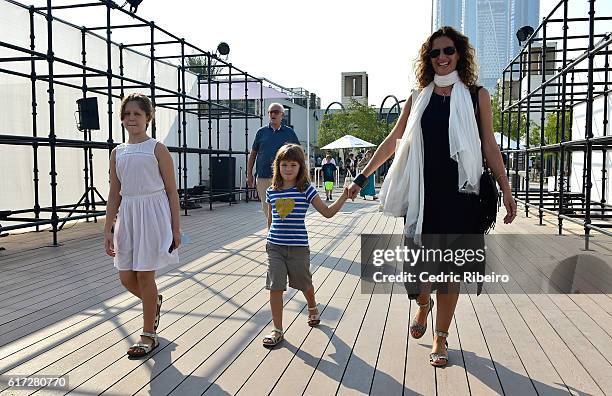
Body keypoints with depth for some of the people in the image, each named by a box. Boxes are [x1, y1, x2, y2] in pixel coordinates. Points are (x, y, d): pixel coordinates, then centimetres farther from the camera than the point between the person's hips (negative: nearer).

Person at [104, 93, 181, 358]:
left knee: (144, 275, 0)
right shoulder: (117, 153, 10)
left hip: (153, 214, -5)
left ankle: (148, 336, 16)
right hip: (127, 215, 5)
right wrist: (108, 231, 8)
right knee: (126, 278, 8)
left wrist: (176, 228, -6)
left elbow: (171, 191, -3)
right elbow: (114, 194, 11)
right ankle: (155, 302, 41)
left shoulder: (157, 149, -4)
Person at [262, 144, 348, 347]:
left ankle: (312, 308, 49)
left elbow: (327, 212, -3)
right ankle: (277, 330, 10)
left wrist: (344, 196, -13)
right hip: (275, 246, 2)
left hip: (298, 246, -1)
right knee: (275, 287, -3)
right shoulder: (272, 191, 3)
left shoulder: (306, 190, -6)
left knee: (304, 284, 17)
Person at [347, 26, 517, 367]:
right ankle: (424, 304, 37)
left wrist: (507, 190, 2)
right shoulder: (418, 99, 9)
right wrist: (363, 176, 12)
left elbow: (490, 146, 6)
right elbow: (393, 141, 13)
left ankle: (441, 337, 21)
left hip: (460, 193, -1)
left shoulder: (477, 96, 5)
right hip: (424, 192, 1)